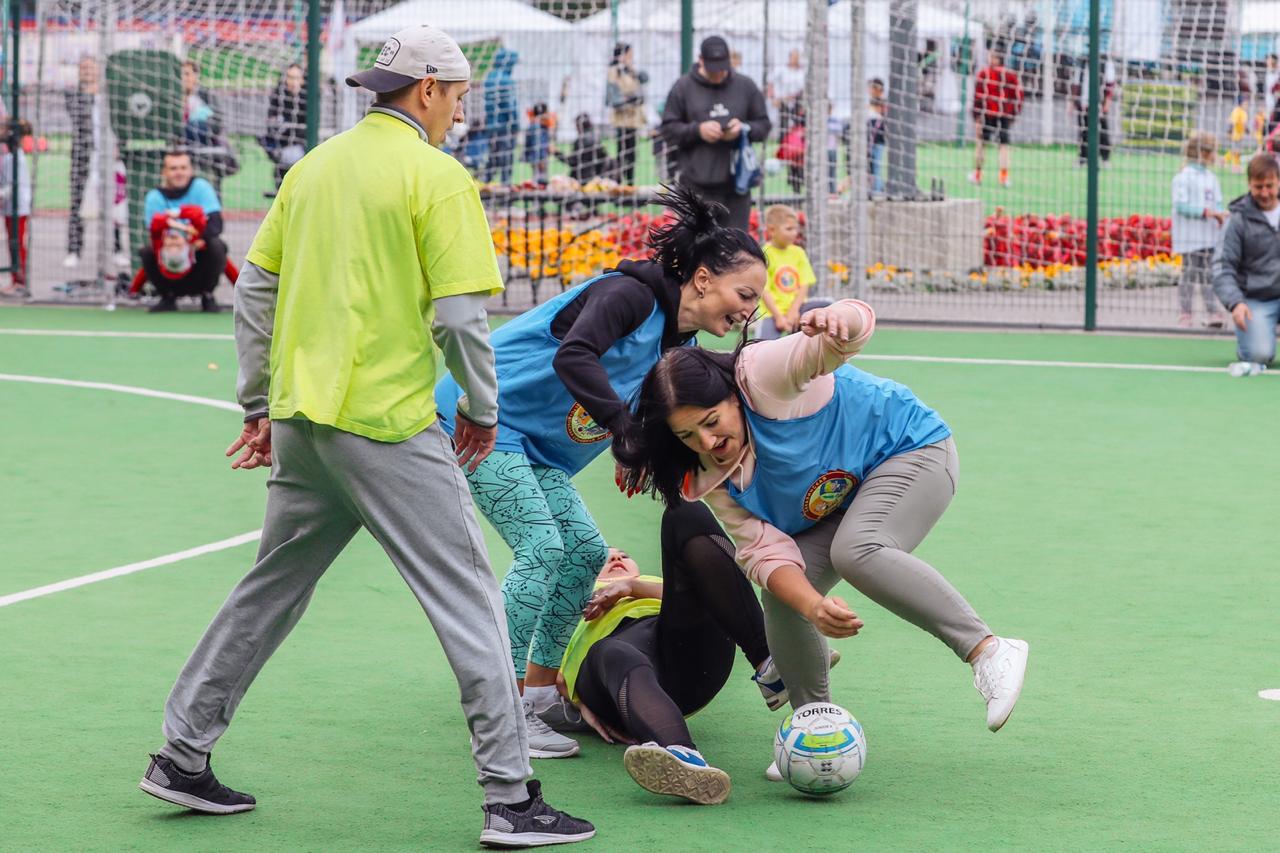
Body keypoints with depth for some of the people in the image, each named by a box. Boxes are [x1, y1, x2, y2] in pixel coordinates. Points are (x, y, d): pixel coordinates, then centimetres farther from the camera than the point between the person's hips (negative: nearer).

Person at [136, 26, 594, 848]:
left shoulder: (315, 165, 11)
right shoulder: (438, 176, -9)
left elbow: (255, 288, 14)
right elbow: (460, 315, -13)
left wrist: (259, 406, 22)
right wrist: (484, 411, 2)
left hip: (301, 419, 7)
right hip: (387, 426, -7)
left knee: (270, 591, 19)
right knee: (469, 598, -1)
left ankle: (183, 756, 25)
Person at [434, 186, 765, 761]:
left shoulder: (679, 347, 8)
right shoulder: (630, 294, -20)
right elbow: (573, 356, -38)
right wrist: (626, 425, -44)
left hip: (536, 450, 10)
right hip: (485, 417, -10)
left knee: (585, 552, 5)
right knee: (541, 546, -17)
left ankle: (539, 693, 17)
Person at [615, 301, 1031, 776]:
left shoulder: (764, 373, -29)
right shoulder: (711, 482, -11)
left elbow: (846, 333, -39)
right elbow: (766, 550, -17)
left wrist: (838, 319, -66)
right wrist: (814, 607, -36)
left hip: (910, 449, -7)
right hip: (829, 511, 7)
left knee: (856, 552, -34)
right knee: (784, 598, -11)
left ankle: (988, 652, -32)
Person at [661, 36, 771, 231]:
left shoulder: (746, 86, 9)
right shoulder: (683, 88, 3)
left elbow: (763, 125, 12)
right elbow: (669, 130, 3)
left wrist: (743, 128, -9)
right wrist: (697, 130, -14)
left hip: (737, 182, 2)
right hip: (699, 184, -2)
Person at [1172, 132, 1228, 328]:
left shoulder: (1211, 178, 14)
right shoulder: (1184, 177, -10)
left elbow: (1218, 203, 16)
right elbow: (1181, 206, -18)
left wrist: (1220, 216, -6)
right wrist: (1208, 212, -22)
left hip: (1210, 235, 7)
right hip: (1191, 236, -7)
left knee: (1209, 274, 8)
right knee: (1190, 273, -5)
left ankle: (1212, 312, 11)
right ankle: (1184, 314, 1)